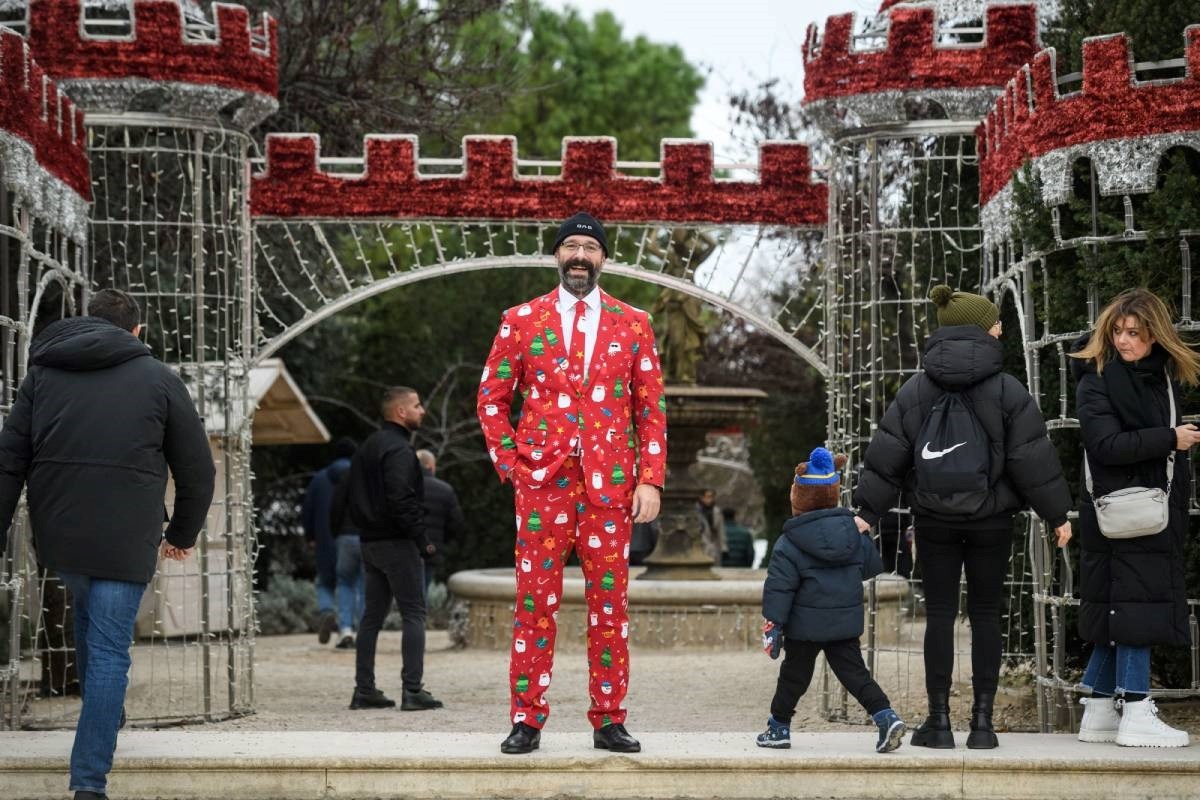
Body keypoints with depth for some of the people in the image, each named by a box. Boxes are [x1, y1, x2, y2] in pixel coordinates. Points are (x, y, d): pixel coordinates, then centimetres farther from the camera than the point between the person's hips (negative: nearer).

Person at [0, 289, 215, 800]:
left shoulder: (44, 372, 11)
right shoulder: (158, 379, 4)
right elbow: (197, 469, 7)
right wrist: (182, 534, 20)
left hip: (57, 533, 3)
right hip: (125, 538, -3)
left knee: (86, 612, 31)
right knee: (109, 651, -2)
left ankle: (103, 711, 41)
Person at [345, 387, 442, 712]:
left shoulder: (367, 447, 17)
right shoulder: (398, 449, -14)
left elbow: (352, 497, 20)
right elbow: (401, 499, -23)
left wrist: (364, 527, 18)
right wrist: (422, 539, -16)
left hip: (370, 543, 9)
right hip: (397, 543, -9)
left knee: (372, 615, 11)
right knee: (414, 614, -5)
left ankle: (364, 689, 12)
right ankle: (413, 691, -10)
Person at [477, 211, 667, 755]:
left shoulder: (632, 324, 8)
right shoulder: (521, 320, 7)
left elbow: (651, 408, 7)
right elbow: (492, 398, 11)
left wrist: (650, 480, -1)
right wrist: (509, 463, 2)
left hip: (610, 483, 1)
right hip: (542, 480, -1)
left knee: (609, 603, 2)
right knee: (534, 602, -2)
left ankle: (609, 722, 8)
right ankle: (527, 721, 4)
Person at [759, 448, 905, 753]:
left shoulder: (790, 544, -12)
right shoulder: (853, 531, 1)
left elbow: (779, 587, -15)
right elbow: (872, 565, 11)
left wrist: (773, 624, -12)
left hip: (805, 625, -4)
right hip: (846, 623, 4)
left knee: (794, 675, 11)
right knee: (854, 673, 7)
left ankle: (778, 726, 23)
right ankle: (886, 716, -9)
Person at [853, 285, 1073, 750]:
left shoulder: (916, 389, 0)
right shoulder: (1007, 390, -5)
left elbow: (886, 455, -2)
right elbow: (1033, 459, -4)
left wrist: (868, 512, 2)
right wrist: (1057, 515, 5)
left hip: (934, 520, 1)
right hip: (991, 520, -1)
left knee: (939, 614, 5)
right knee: (986, 614, 6)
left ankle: (939, 721, 4)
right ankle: (982, 722, 5)